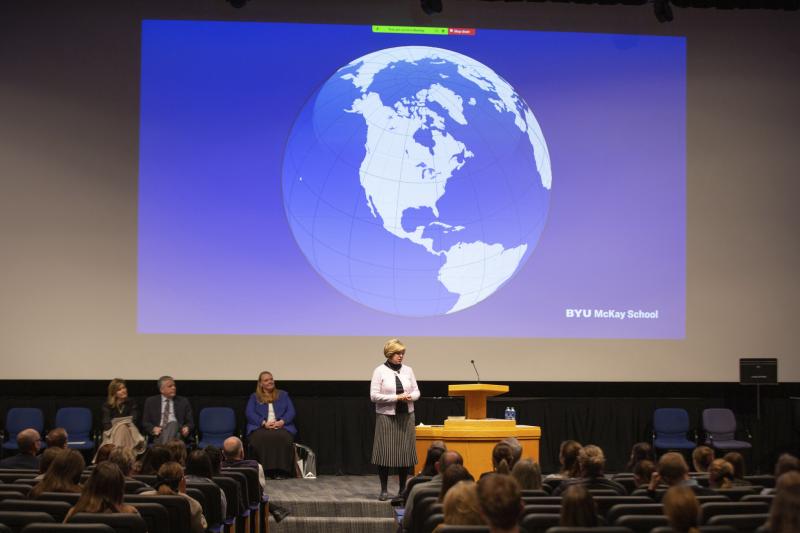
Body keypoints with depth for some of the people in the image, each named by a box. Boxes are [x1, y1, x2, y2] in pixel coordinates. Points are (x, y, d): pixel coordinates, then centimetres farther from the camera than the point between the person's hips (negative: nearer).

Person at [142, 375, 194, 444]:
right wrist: (153, 429, -11)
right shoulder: (151, 402, 16)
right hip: (158, 436, -1)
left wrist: (187, 428, -10)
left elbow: (190, 423, 14)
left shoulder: (183, 402, 18)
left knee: (173, 424, -36)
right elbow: (145, 423, 12)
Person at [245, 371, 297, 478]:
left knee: (283, 437, -36)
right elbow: (249, 413, 5)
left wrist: (281, 422, -10)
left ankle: (280, 471, -36)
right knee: (259, 438, -37)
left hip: (281, 426, 0)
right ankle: (264, 470, -35)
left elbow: (291, 412, 12)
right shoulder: (254, 397, 20)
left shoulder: (283, 395, 23)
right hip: (260, 427, 0)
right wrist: (264, 423, -13)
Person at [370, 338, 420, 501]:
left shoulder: (408, 370, 9)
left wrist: (410, 396, -11)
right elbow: (374, 396, -9)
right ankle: (384, 490, 4)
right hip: (386, 416, -4)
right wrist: (396, 398, -16)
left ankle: (403, 489, 13)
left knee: (405, 452, 3)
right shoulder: (380, 371, -3)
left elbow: (416, 391, 13)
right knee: (385, 452, -4)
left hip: (406, 416, 4)